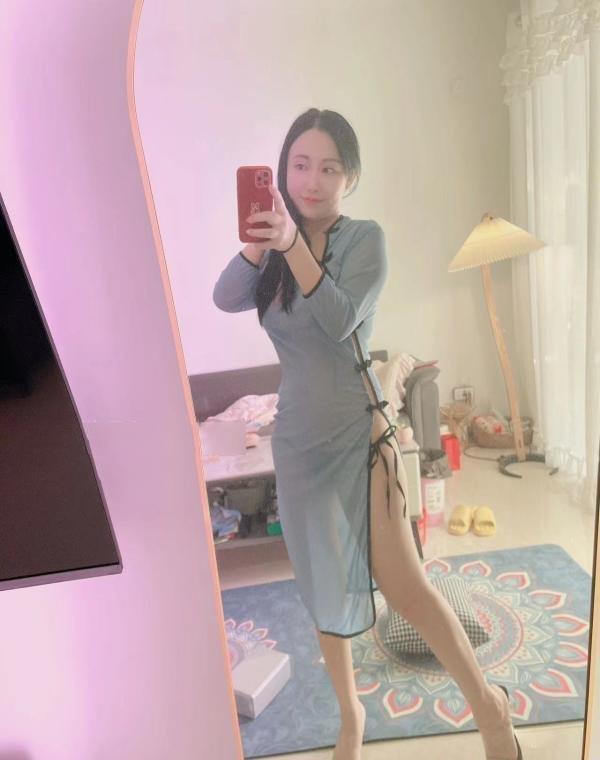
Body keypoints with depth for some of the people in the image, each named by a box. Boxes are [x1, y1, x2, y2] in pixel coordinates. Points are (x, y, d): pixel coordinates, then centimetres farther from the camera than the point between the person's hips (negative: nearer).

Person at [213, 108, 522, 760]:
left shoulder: (364, 237, -5)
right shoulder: (275, 248, 6)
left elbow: (341, 320, -22)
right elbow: (225, 298, -12)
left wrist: (294, 245, -34)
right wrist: (258, 243, -28)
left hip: (358, 435, -4)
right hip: (296, 439, 4)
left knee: (401, 584, -5)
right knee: (325, 590, 16)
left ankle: (487, 703, 21)